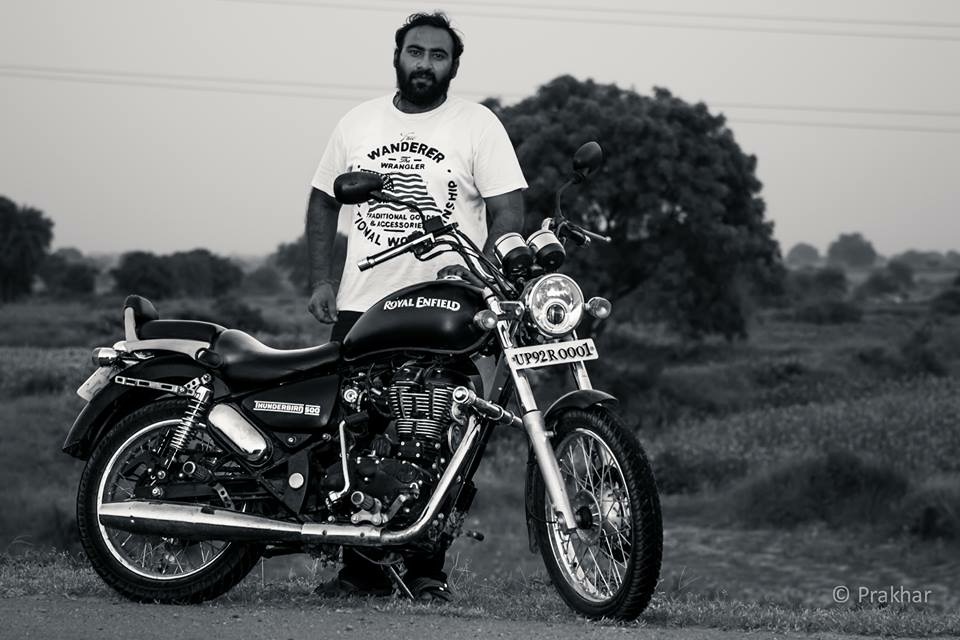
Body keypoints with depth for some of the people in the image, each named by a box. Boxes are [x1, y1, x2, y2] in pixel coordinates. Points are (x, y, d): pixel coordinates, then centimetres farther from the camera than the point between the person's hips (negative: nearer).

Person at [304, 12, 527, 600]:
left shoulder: (478, 125, 2)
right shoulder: (358, 123, 14)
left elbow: (508, 212, -3)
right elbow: (324, 200, 21)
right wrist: (322, 280, 9)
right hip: (360, 307, 3)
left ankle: (427, 568, -2)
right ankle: (363, 568, 3)